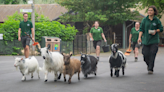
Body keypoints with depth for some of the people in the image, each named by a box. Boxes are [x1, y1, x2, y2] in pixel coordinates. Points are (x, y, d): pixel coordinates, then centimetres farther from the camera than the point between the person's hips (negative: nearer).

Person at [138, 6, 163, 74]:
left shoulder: (157, 20, 2)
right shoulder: (144, 20, 5)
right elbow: (141, 29, 2)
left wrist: (156, 31, -11)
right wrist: (139, 37, -10)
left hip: (154, 40, -1)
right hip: (146, 40, 1)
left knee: (152, 54, -10)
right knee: (146, 54, -2)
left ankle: (150, 69, -4)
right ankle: (149, 65, 28)